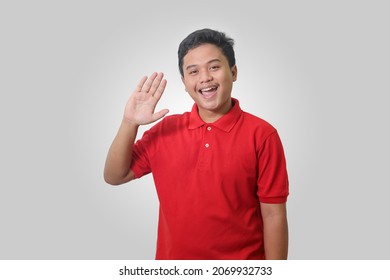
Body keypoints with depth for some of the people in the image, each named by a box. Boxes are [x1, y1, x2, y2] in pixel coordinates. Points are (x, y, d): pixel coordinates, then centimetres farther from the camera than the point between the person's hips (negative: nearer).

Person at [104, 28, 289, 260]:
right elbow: (114, 176, 0)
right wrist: (130, 123, -14)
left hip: (239, 271, -2)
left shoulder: (261, 134, -13)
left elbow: (273, 215, -11)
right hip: (173, 265, 3)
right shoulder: (166, 130, -3)